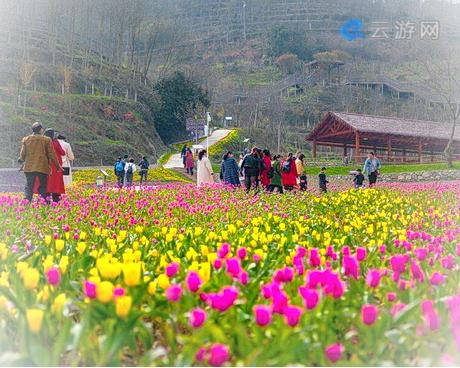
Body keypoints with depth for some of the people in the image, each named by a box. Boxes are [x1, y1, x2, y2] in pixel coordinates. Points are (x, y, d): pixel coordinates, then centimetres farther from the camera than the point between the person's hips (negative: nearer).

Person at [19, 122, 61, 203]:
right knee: (43, 187, 7)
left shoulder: (25, 139, 4)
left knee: (29, 187, 7)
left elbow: (22, 154, 6)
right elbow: (51, 155, -2)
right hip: (43, 167, -2)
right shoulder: (47, 140, -3)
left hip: (29, 168, 2)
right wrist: (58, 166, 7)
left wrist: (22, 160, 29)